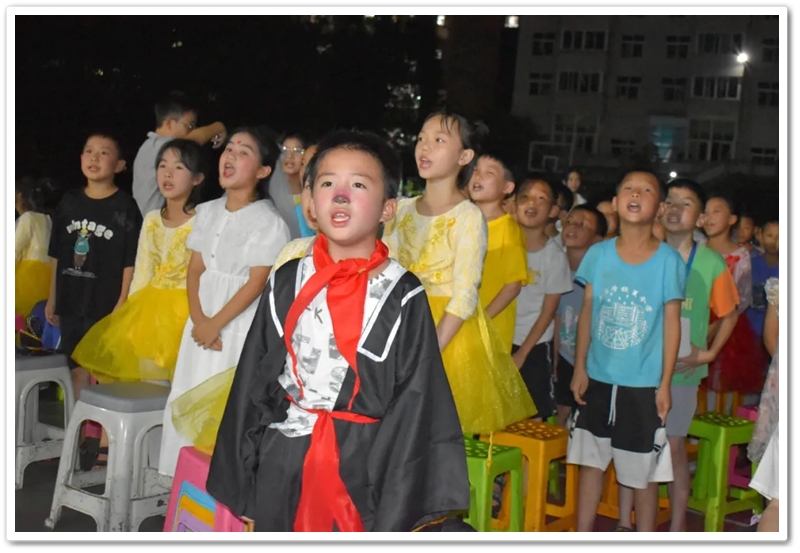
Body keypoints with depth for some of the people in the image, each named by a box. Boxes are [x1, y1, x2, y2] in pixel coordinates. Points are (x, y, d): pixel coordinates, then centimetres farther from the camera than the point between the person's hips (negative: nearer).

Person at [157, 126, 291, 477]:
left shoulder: (268, 221, -10)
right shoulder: (207, 212, 9)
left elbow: (256, 283, -13)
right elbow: (195, 270, 7)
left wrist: (216, 324, -13)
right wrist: (199, 320, -7)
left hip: (241, 324, -6)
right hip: (202, 320, 6)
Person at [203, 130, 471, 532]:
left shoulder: (403, 298, -7)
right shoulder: (286, 284, 3)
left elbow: (415, 408, -8)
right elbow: (253, 383, 7)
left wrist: (397, 510, -11)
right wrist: (239, 481, 5)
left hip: (363, 468, -3)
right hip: (283, 465, 4)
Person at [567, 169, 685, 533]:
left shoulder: (668, 260, -8)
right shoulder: (598, 254, -2)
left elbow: (672, 322, -5)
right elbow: (587, 311, 5)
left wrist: (665, 384, -7)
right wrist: (580, 368, 2)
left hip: (643, 384, -3)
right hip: (598, 378, 3)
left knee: (642, 471, 6)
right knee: (590, 460, 12)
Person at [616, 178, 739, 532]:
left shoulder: (712, 263, -5)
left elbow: (728, 314, 7)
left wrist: (709, 353, -3)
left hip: (682, 369, -1)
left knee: (674, 445, 4)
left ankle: (677, 528, 17)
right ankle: (624, 522, 19)